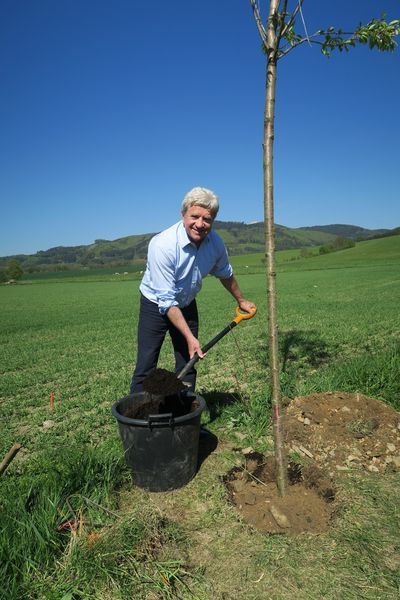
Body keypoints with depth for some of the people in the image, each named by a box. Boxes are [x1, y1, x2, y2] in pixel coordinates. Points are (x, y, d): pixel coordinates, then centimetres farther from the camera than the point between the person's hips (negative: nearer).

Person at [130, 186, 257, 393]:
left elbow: (225, 274, 9)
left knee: (188, 364, 8)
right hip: (156, 306, -5)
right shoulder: (162, 245, -32)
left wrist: (241, 301, 20)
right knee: (146, 367, -8)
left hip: (187, 305, 5)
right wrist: (190, 337, -32)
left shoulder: (215, 242, -14)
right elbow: (166, 301, -30)